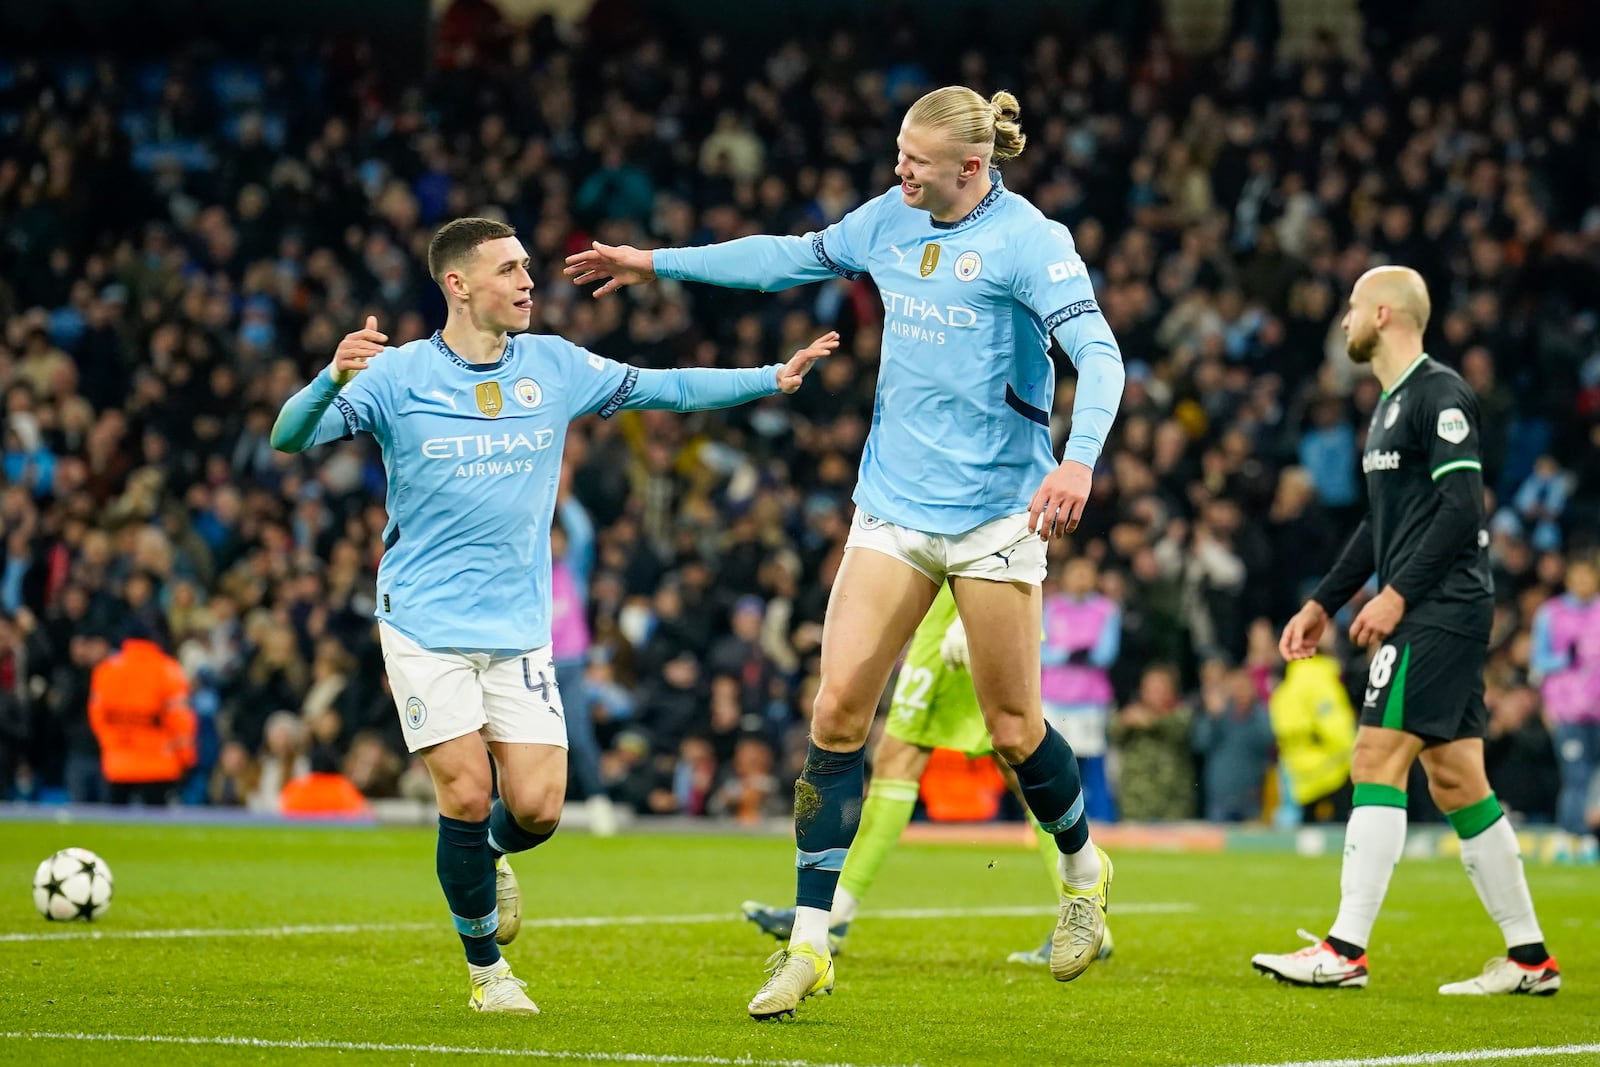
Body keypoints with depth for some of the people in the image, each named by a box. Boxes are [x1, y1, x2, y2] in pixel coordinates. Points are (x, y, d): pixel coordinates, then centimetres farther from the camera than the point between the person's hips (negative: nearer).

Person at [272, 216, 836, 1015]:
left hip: (519, 627, 3)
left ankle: (487, 856, 31)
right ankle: (486, 967, 11)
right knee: (467, 795, -11)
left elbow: (664, 388, 14)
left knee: (537, 808, -7)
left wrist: (773, 379, 6)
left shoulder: (555, 366, 5)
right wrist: (332, 378, -34)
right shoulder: (398, 374, -6)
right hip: (424, 620, -3)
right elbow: (290, 440, -14)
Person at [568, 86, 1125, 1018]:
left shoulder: (1029, 240, -12)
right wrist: (656, 263, 28)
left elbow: (1098, 354, -21)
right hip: (894, 506, 5)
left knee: (1014, 727, 1)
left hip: (995, 511, -5)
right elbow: (794, 255, 23)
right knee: (838, 708, -7)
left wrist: (1080, 459, -39)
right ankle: (809, 946, -4)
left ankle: (1083, 870, 33)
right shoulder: (891, 220, 7)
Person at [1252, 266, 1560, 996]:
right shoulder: (1390, 406, 20)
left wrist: (1398, 593, -23)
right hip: (1425, 616, 10)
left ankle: (1346, 949, -17)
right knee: (1454, 781, 9)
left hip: (1442, 609, -10)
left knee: (1377, 761, -14)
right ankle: (1529, 957, 12)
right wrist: (1324, 602, 25)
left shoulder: (1439, 394, -11)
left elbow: (1462, 505, -19)